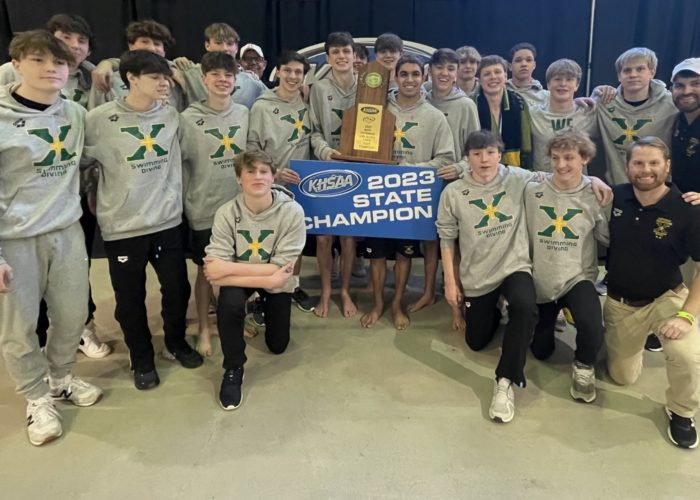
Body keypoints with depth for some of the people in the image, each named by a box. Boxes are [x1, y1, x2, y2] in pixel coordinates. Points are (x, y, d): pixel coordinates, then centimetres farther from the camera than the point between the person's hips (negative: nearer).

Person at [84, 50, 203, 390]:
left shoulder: (173, 116, 1)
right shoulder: (100, 119, -9)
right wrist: (92, 199, 8)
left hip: (168, 222, 3)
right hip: (122, 227, -3)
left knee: (178, 289, 13)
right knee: (130, 298, 10)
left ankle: (176, 342, 41)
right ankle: (142, 358, 33)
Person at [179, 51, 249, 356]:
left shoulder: (244, 113, 3)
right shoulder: (190, 118, -8)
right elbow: (178, 163, -7)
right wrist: (186, 203, -11)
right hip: (205, 209, -3)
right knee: (206, 270, 8)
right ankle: (204, 330, 23)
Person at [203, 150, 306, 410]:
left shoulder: (292, 211, -29)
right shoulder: (226, 213, -27)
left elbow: (280, 270, -30)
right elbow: (215, 274, -31)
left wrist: (229, 267, -33)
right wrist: (267, 280, -37)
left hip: (277, 282, 1)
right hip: (240, 280, -1)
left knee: (277, 345, 10)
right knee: (229, 302, -34)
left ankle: (264, 309, 45)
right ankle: (233, 369, -7)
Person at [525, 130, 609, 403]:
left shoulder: (596, 194, -8)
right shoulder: (532, 190, -9)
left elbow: (608, 238, -6)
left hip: (578, 278, -1)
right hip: (540, 281, 1)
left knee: (592, 328, -31)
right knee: (541, 350, 12)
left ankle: (583, 367, 4)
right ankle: (553, 316, 46)